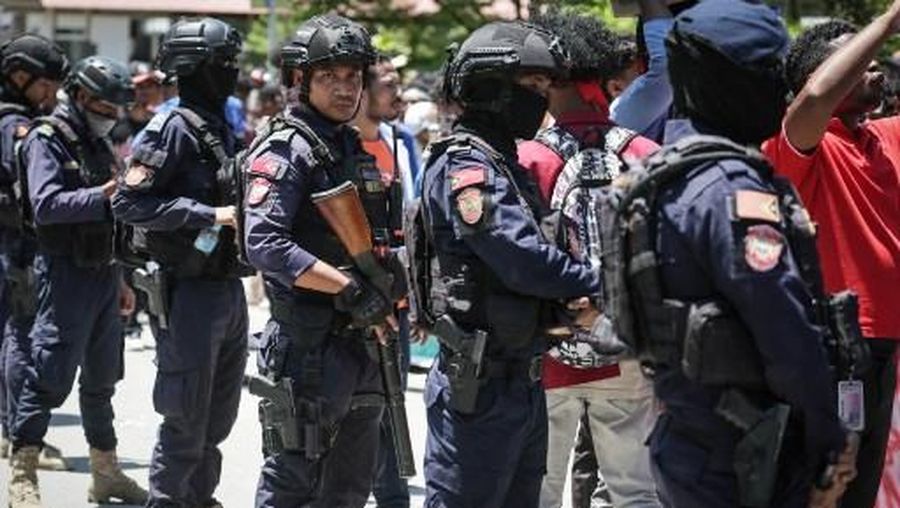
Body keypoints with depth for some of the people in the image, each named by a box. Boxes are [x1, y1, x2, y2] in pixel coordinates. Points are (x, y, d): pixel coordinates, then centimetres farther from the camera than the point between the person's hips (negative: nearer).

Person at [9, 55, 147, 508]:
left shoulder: (97, 144, 17)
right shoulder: (49, 139, -9)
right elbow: (46, 205, -23)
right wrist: (102, 195, -28)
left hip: (103, 273, 8)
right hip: (65, 272, -8)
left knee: (102, 377, 14)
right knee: (50, 377, -9)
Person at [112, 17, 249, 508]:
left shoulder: (222, 130, 13)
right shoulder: (175, 128, -13)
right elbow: (128, 201, -18)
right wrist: (209, 215, -21)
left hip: (228, 288, 8)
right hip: (188, 290, -8)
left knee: (219, 413, 17)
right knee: (187, 417, -3)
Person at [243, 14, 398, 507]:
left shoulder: (356, 147, 16)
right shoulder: (285, 150, -11)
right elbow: (264, 244, -23)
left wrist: (390, 292, 10)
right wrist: (350, 287, -25)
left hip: (362, 340, 9)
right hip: (309, 348, -9)